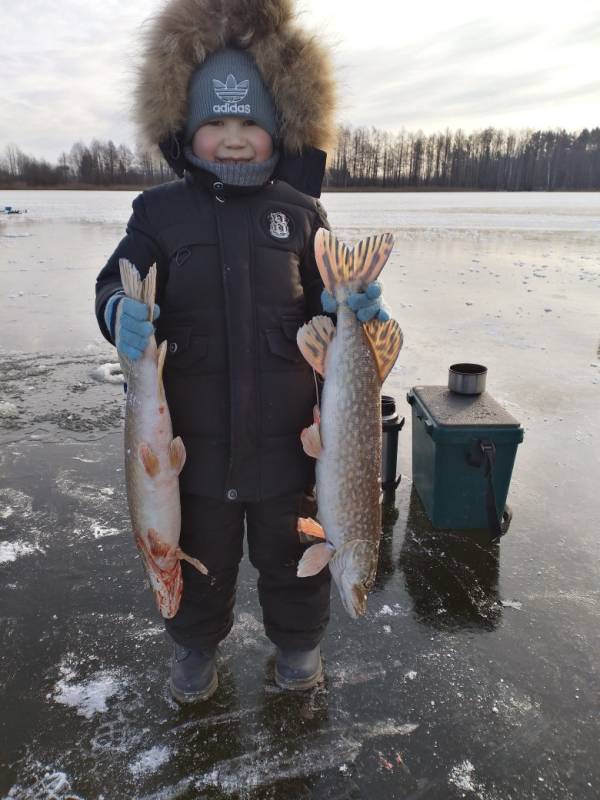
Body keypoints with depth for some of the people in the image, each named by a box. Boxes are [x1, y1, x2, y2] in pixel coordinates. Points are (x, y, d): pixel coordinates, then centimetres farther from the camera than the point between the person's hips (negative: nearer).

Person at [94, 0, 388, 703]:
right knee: (198, 547, 19)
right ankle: (196, 642, 47)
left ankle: (297, 639, 46)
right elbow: (118, 282, -4)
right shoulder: (160, 210, 0)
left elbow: (328, 297, 5)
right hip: (194, 429, 0)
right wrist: (121, 312, -27)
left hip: (285, 430, 1)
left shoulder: (301, 212, 2)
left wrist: (355, 305, -18)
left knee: (292, 545, 18)